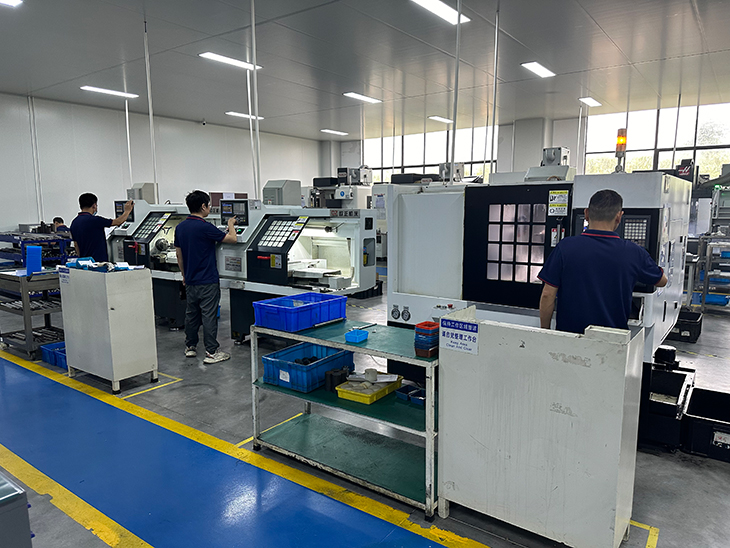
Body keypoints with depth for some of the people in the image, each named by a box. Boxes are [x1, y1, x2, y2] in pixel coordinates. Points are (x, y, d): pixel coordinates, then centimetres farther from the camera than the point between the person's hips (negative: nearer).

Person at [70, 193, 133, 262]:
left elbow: (76, 244, 15)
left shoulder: (74, 222, 9)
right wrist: (127, 211, 12)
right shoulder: (94, 220, -15)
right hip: (98, 261, -8)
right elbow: (117, 222, -5)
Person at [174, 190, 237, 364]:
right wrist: (231, 224, 8)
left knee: (191, 314, 17)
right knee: (209, 316, -3)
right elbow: (232, 239, -11)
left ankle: (190, 347, 27)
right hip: (207, 281, -7)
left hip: (191, 281, 7)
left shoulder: (180, 227, 6)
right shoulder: (205, 227, -18)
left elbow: (179, 254, 13)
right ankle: (211, 352, 2)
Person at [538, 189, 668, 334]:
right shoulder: (634, 253, -5)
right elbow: (662, 281, 15)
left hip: (568, 336, -1)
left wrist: (545, 332, 4)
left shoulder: (565, 247, -10)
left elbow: (547, 295, -9)